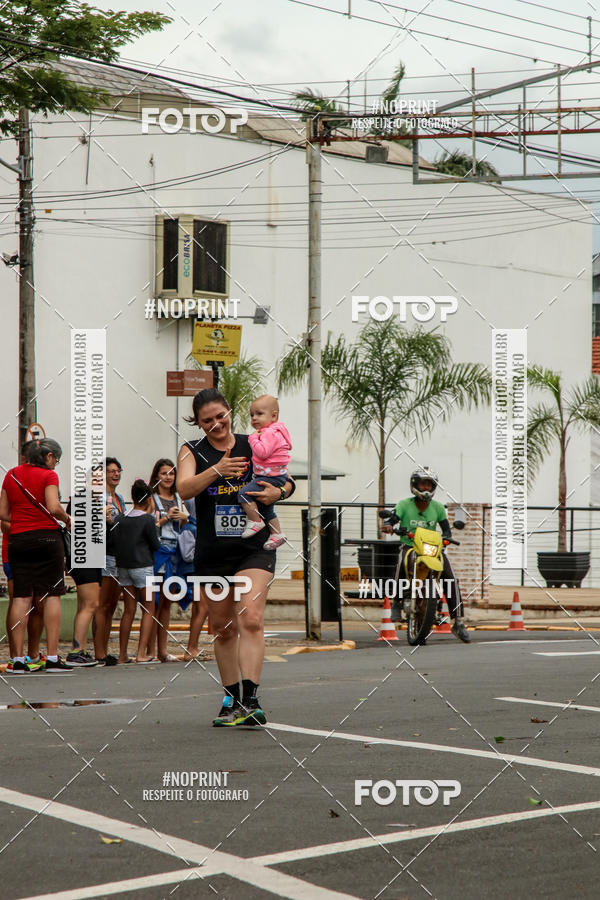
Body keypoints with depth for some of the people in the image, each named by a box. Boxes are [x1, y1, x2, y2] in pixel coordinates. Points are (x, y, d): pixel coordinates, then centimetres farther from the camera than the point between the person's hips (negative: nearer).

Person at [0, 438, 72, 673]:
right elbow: (53, 507, -17)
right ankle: (52, 658, -3)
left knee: (21, 597, 4)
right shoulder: (48, 475, -5)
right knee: (51, 596, 1)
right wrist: (67, 519, 1)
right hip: (46, 537, -4)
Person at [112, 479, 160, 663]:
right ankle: (142, 653, -5)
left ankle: (122, 654, 9)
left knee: (128, 611, 9)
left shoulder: (123, 519, 6)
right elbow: (156, 545, -3)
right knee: (148, 610, 3)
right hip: (142, 567, -5)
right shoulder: (147, 519, -9)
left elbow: (115, 544, 7)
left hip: (123, 567, 5)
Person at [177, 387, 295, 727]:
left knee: (251, 619, -17)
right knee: (223, 628, 10)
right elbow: (184, 488, -16)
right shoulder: (192, 451, 2)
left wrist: (278, 491, -13)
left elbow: (288, 480, 11)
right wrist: (217, 470, -33)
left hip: (254, 548, -1)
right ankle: (232, 699, 23)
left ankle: (251, 699, -22)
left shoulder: (254, 446, 4)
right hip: (212, 553, 2)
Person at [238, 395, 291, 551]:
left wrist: (253, 439, -19)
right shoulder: (270, 431, 16)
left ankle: (255, 521, -11)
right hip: (273, 477, 11)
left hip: (272, 478, -11)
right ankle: (276, 534, 28)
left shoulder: (270, 433, -17)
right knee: (266, 509, 21)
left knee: (244, 493, -19)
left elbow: (263, 452, -29)